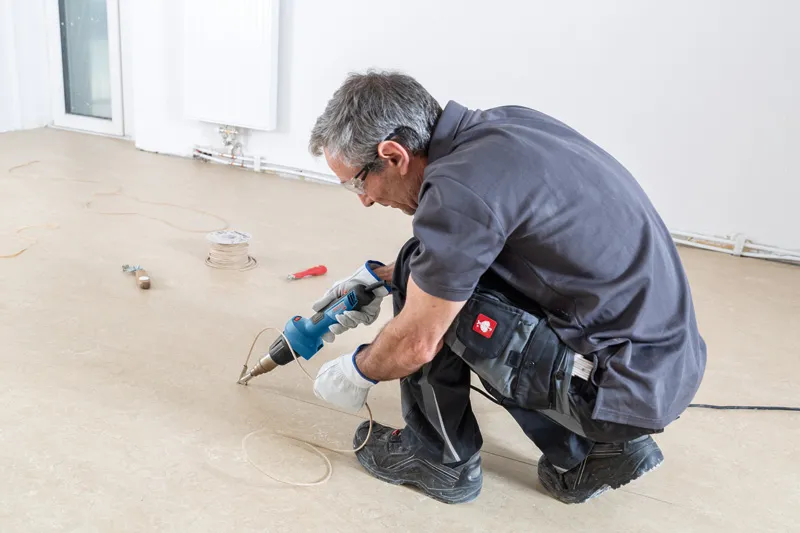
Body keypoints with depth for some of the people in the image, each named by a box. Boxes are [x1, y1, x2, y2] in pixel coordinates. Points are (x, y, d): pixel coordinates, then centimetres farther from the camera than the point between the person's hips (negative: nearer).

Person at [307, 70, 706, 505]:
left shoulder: (459, 188, -22)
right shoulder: (502, 127, 4)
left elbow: (415, 344, -13)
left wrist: (355, 373, 6)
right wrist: (382, 277, 19)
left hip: (625, 382, -9)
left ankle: (440, 458, 11)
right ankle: (583, 451, 17)